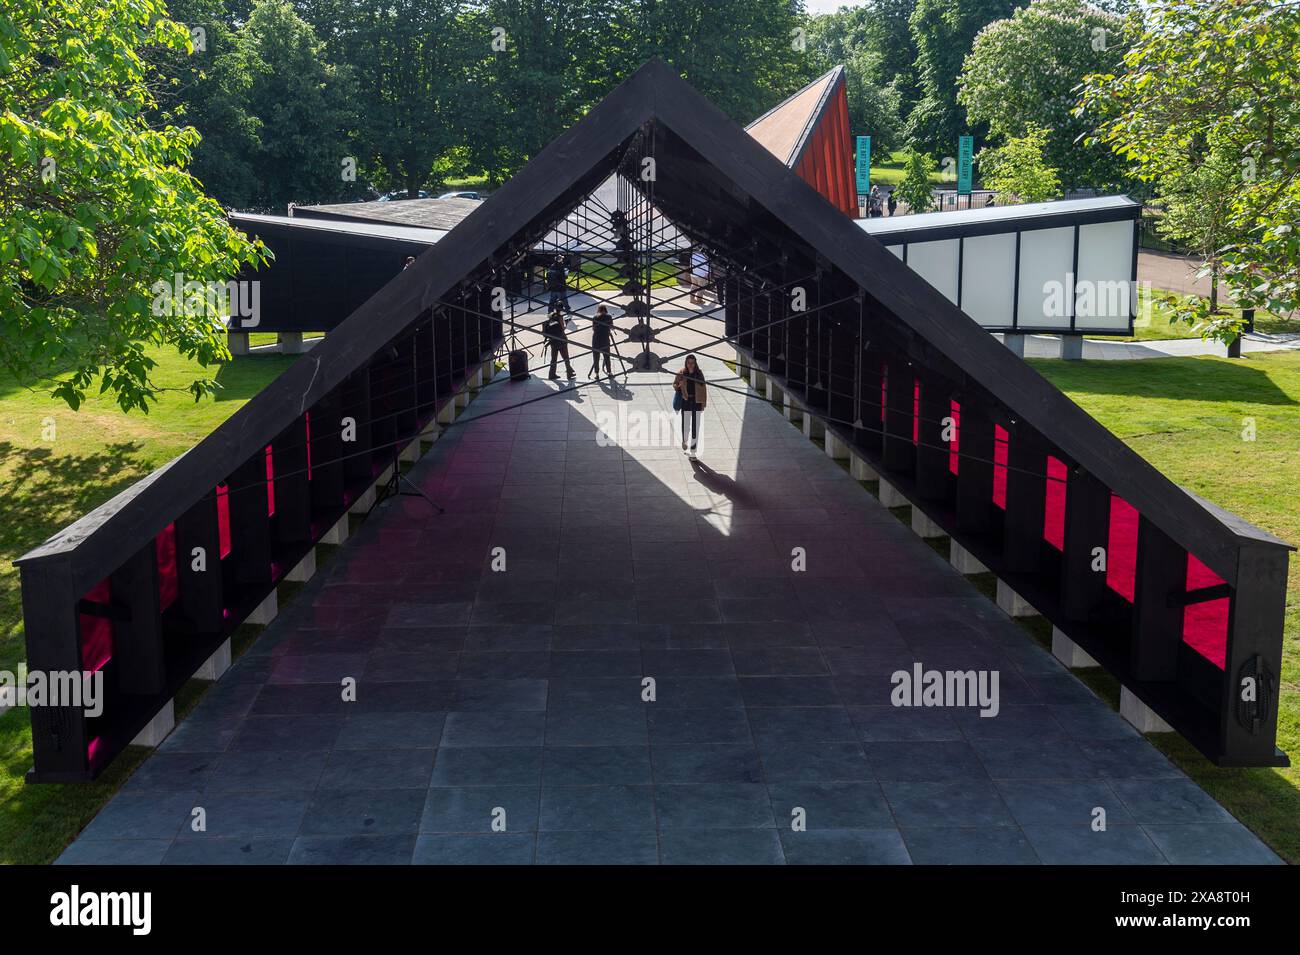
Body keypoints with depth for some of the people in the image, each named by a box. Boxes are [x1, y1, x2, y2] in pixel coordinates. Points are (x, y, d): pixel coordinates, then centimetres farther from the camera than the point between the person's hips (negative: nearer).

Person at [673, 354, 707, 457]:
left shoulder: (699, 373, -1)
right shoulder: (681, 373, -2)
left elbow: (703, 389, 3)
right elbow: (674, 384, 11)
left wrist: (704, 403, 0)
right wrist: (678, 386, -13)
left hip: (696, 402, 1)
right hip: (686, 402, -1)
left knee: (695, 426, 1)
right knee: (685, 425, -1)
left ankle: (693, 450, 8)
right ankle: (684, 441, 30)